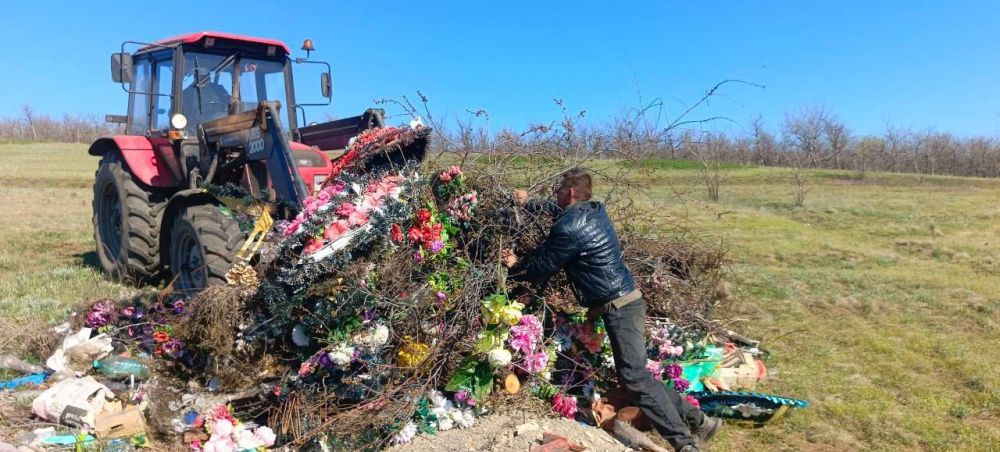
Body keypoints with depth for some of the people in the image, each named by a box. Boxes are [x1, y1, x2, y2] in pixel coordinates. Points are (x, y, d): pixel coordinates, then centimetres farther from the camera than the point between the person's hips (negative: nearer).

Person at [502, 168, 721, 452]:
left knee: (633, 376, -10)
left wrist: (515, 266, 13)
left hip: (618, 307, -10)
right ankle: (696, 420, 18)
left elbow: (541, 269, -6)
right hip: (624, 301, 10)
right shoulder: (594, 210, 10)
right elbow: (559, 211, 34)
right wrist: (528, 203, 38)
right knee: (635, 372, 13)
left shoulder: (569, 229, -18)